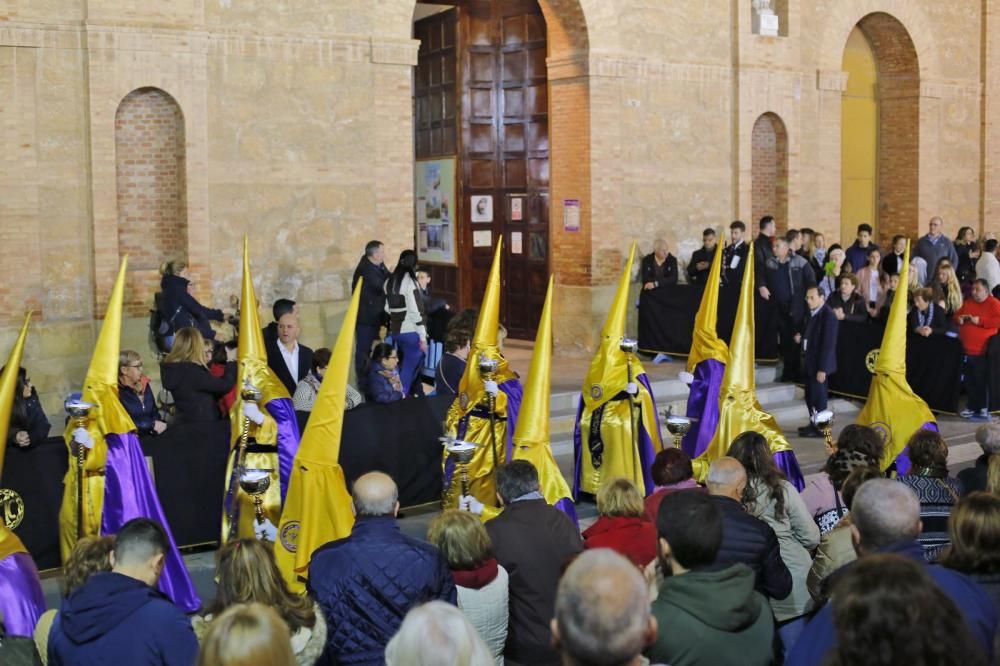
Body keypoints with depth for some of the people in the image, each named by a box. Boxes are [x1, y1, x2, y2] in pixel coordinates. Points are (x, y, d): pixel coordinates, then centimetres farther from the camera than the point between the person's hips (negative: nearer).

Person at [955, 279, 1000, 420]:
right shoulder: (967, 303, 15)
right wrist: (959, 319, 1)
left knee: (982, 381, -3)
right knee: (969, 381, 14)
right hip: (966, 350, 7)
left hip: (982, 351, -7)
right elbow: (957, 315, 25)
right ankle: (972, 406, 25)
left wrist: (980, 321, -21)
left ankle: (984, 410, 4)